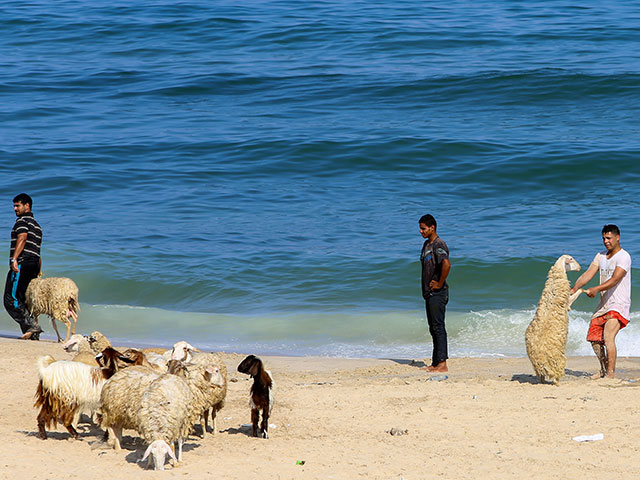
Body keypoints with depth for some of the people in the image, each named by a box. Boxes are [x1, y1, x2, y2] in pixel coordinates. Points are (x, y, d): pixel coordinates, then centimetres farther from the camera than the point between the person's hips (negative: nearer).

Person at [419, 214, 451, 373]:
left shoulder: (438, 244, -14)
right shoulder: (427, 244, 16)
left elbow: (446, 264, -31)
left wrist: (439, 284, -22)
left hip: (437, 293, -10)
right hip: (429, 293, 10)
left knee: (438, 327, -11)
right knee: (433, 328, 12)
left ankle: (442, 363, -12)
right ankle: (435, 363, 16)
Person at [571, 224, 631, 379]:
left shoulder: (623, 257, -12)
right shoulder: (600, 256, 12)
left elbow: (615, 279, -24)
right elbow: (588, 274, 3)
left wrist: (596, 289, -38)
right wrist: (574, 289, -14)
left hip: (618, 305, -8)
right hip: (603, 305, 8)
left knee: (608, 338, -21)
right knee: (594, 338, 11)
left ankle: (611, 374, -18)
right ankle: (604, 370, 28)